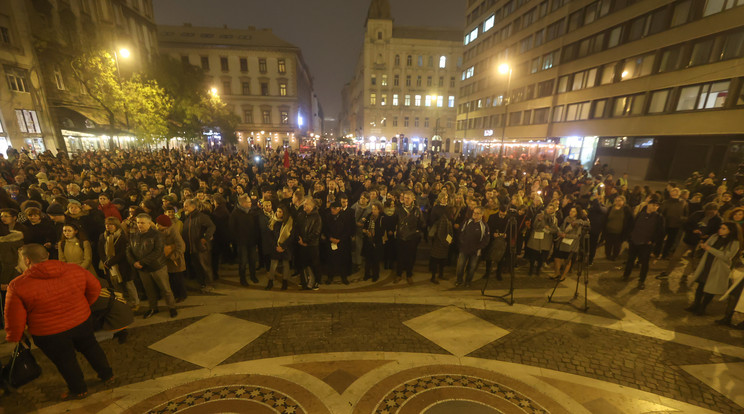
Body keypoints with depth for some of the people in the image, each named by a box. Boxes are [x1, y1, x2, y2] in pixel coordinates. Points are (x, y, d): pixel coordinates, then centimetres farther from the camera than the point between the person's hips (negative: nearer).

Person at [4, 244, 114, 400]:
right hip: (82, 322, 3)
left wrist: (14, 337, 8)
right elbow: (95, 288, 0)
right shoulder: (74, 269, -10)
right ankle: (108, 376, 39)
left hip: (49, 334, -3)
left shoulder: (17, 286, -18)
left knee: (65, 361, 18)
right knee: (91, 348, 24)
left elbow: (15, 319, -10)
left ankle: (79, 390, 38)